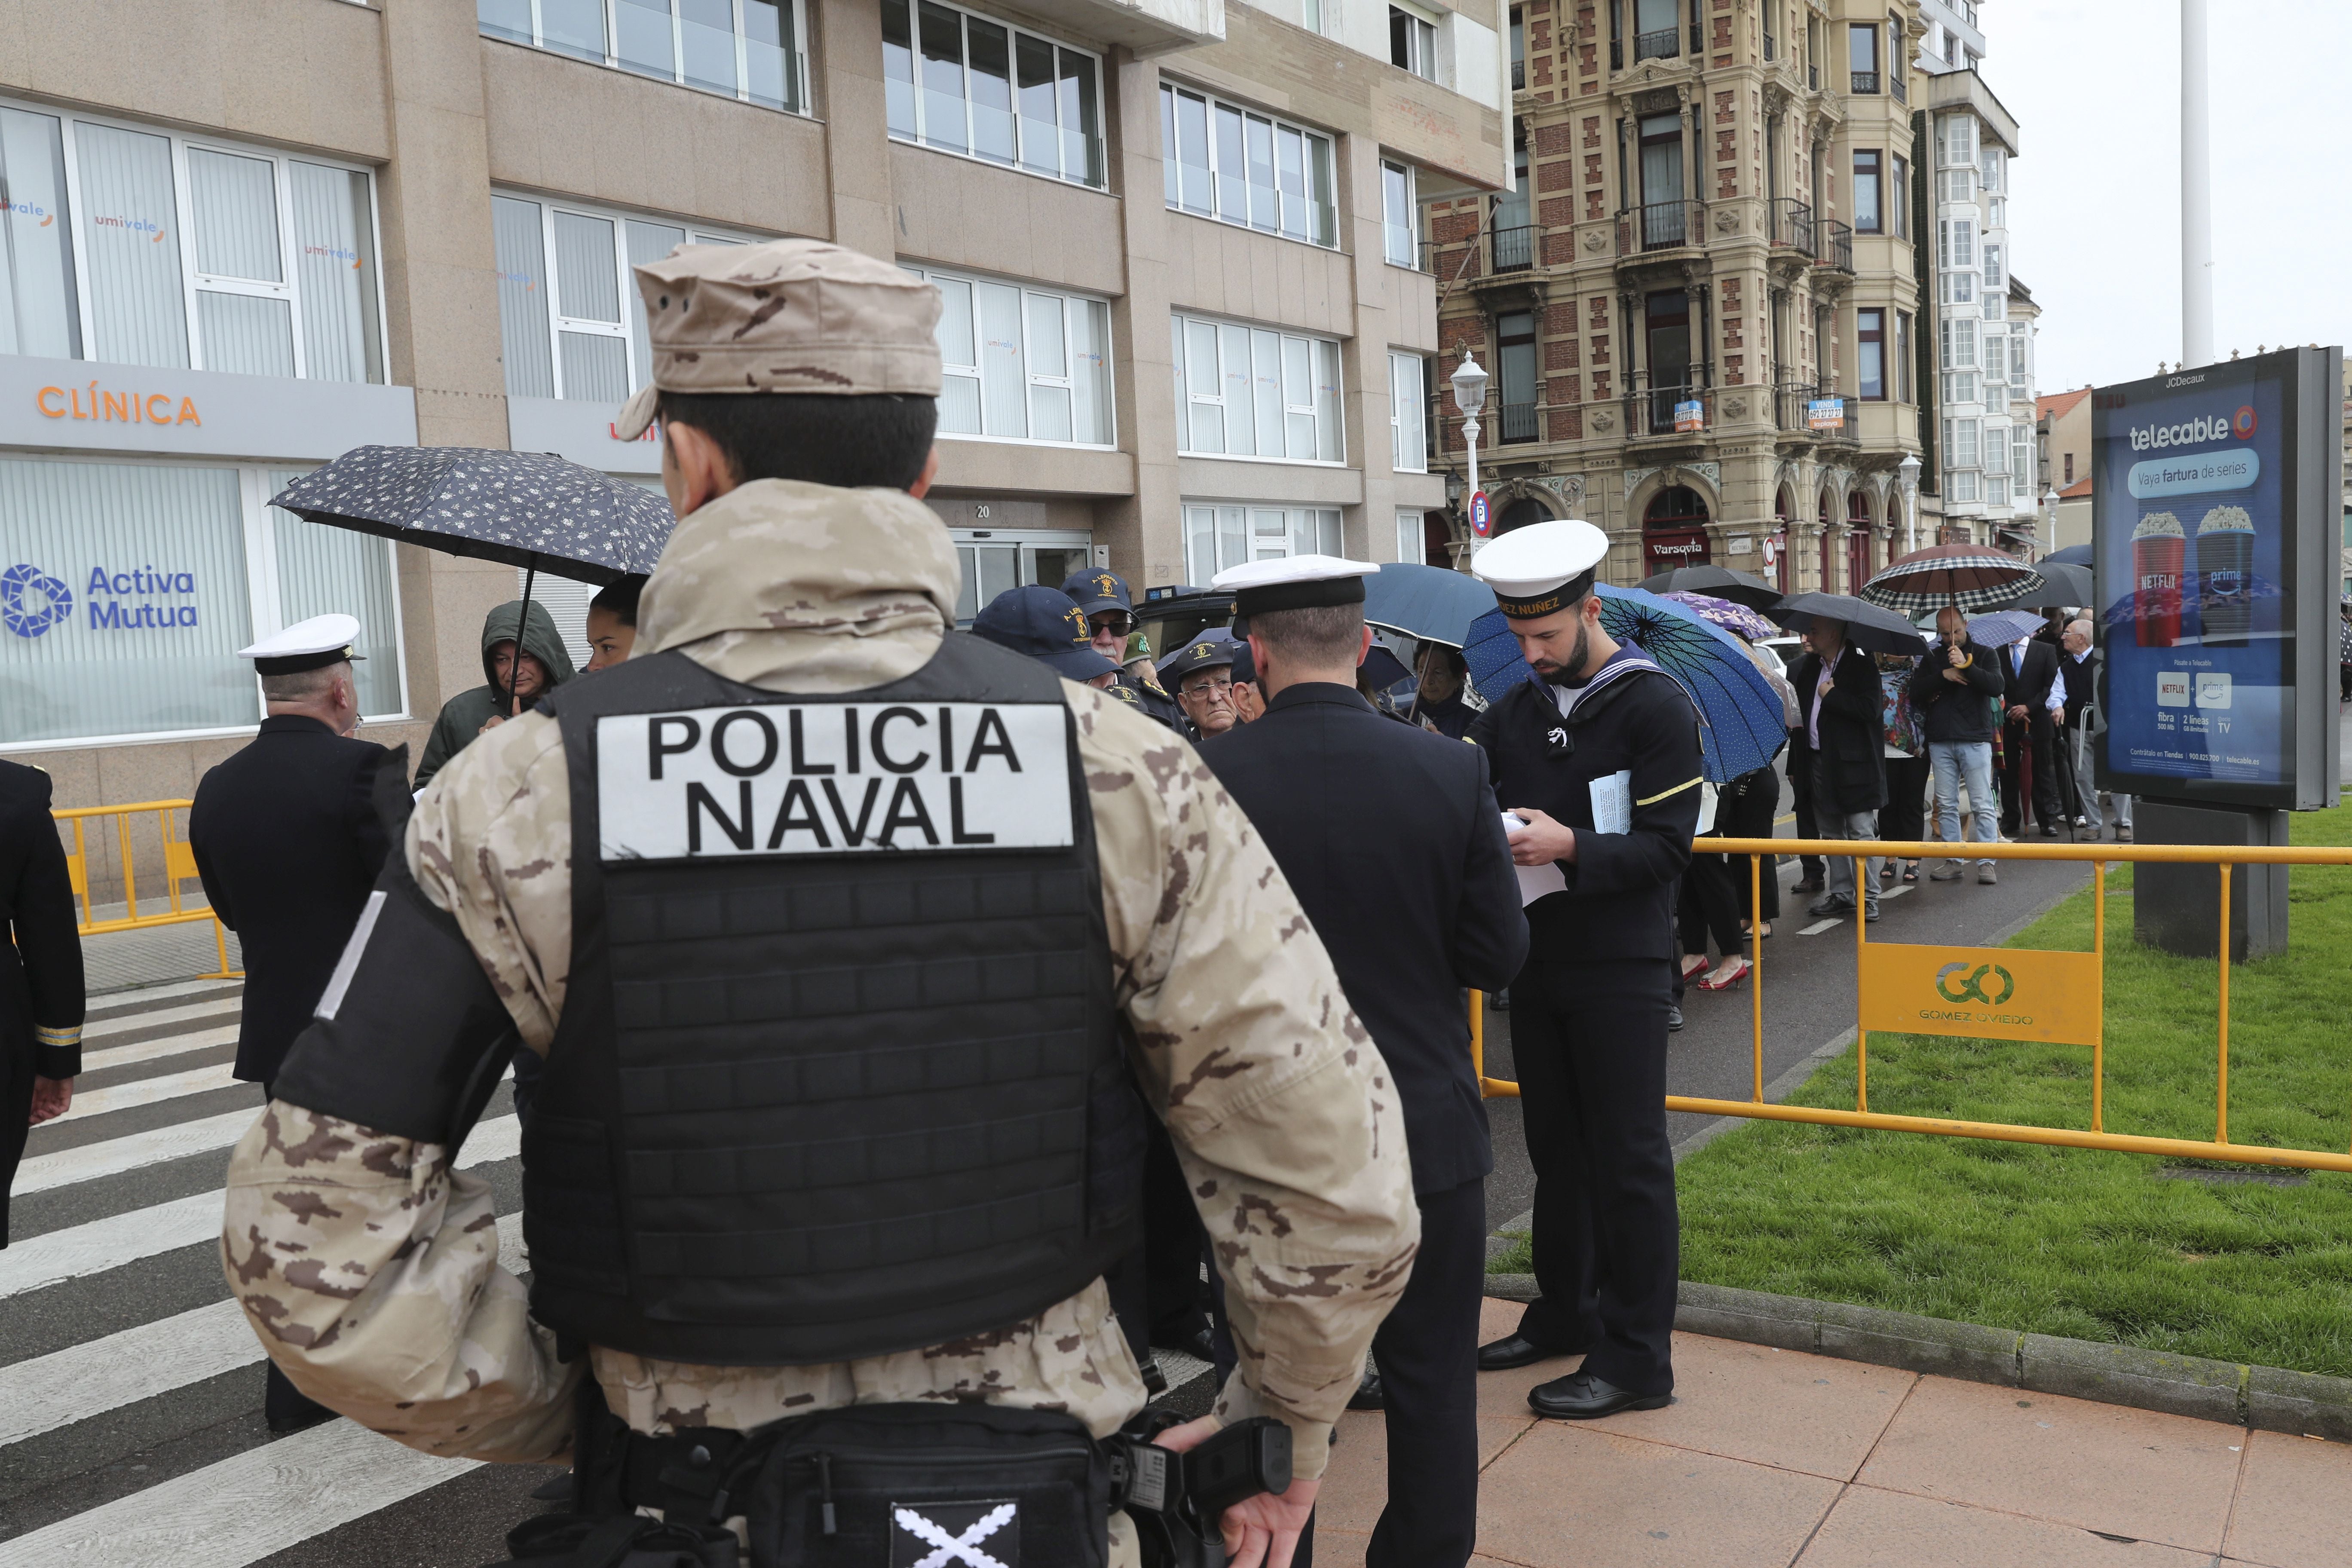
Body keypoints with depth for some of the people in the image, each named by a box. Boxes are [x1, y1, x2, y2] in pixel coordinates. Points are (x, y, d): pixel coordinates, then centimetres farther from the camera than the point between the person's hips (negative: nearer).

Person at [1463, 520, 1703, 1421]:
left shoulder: (1655, 706, -9)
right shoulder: (1514, 712, 9)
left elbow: (1666, 847, -14)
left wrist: (1569, 846, -28)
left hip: (1620, 973, -6)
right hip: (1538, 966, 6)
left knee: (1628, 1159, 0)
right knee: (1555, 1148, 16)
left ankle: (1637, 1358, 10)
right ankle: (1566, 1314, 31)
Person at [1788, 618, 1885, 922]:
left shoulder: (1862, 666, -10)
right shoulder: (1807, 667, 11)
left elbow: (1869, 709, -22)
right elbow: (1797, 706, 19)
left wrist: (1830, 696, -16)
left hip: (1854, 763, -7)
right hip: (1820, 761, 8)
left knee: (1861, 833, -4)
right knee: (1830, 832, 13)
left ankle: (1867, 898, 1)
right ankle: (1841, 893, 23)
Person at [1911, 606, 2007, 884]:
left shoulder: (1984, 654, 6)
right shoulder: (1932, 658, 12)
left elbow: (1997, 686, -10)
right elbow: (1916, 693, 1)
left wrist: (1966, 666, -21)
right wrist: (1943, 676, -12)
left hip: (1975, 741, -3)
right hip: (1940, 743, 3)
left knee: (1983, 805, -4)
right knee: (1946, 806, 6)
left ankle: (1986, 863, -1)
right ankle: (1953, 861, 12)